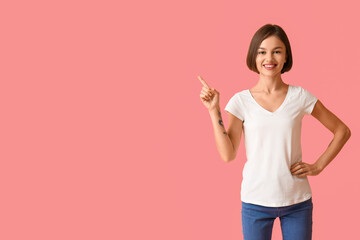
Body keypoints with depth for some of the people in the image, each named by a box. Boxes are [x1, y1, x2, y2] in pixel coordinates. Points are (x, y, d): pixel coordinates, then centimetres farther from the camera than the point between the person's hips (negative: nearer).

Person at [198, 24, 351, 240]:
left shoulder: (300, 97, -1)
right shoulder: (241, 101, -2)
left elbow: (342, 131, 8)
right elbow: (228, 155, -9)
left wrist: (318, 166, 0)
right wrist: (214, 110, -11)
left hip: (297, 201, 1)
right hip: (256, 201, 0)